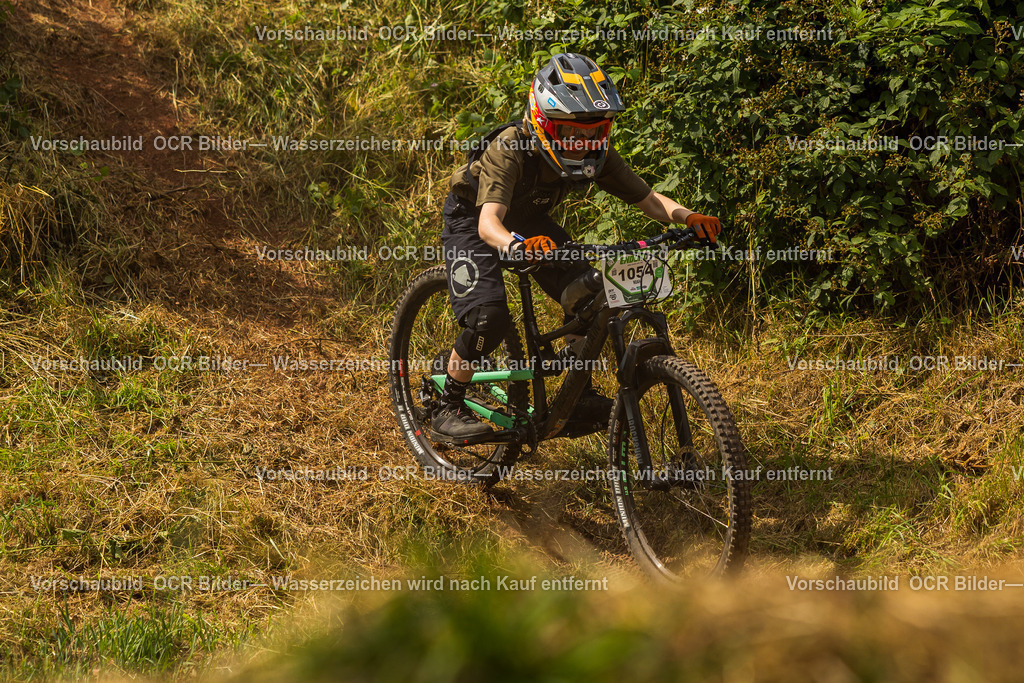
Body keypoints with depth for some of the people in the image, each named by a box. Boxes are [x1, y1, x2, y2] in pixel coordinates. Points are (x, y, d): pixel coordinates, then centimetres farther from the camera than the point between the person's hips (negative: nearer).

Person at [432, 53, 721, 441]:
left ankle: (579, 394, 10)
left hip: (528, 220, 6)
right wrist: (517, 245, -72)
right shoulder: (510, 148, -38)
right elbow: (489, 223, -50)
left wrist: (688, 217, -38)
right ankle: (447, 411, -7)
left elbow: (648, 199, -18)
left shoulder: (597, 156, -23)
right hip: (471, 218, -5)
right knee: (489, 316, -25)